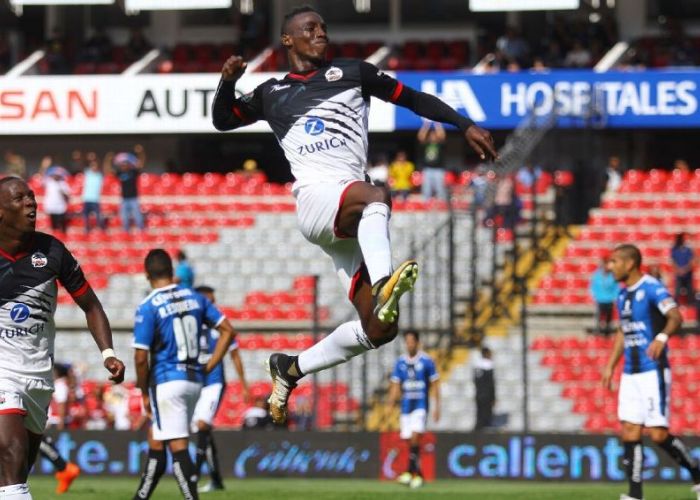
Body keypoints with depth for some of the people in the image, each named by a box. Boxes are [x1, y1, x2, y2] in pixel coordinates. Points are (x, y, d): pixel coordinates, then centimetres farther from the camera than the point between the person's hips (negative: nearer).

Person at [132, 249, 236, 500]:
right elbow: (227, 330, 6)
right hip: (194, 381, 7)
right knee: (155, 442, 18)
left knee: (178, 448, -7)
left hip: (166, 382, -7)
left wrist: (145, 393, -1)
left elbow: (141, 358, -13)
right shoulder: (194, 298, 6)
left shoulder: (147, 307, -11)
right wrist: (208, 367, 9)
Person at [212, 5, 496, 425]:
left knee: (378, 329, -8)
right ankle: (382, 284, -66)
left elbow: (414, 99, 20)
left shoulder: (352, 73, 20)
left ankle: (291, 369, 11)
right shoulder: (273, 95, 23)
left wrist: (465, 126, 11)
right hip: (316, 199, -3)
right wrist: (228, 81, 6)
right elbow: (223, 120, 26)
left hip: (356, 219, 3)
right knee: (375, 196, -39)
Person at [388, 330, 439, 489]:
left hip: (421, 406, -4)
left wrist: (437, 407, -2)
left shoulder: (426, 361, -2)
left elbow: (434, 385, 2)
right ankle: (418, 475, 13)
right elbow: (395, 386, 12)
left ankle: (410, 472, -24)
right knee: (409, 441, 4)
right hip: (406, 406, 4)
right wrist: (391, 404, 3)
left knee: (415, 437, -21)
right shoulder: (400, 362, 8)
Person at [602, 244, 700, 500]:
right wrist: (610, 366, 24)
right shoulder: (623, 295, 14)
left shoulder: (652, 288, -12)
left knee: (658, 434, -11)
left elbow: (676, 317, -26)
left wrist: (662, 337, -45)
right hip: (630, 374, 8)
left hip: (653, 371, -8)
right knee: (630, 433, 1)